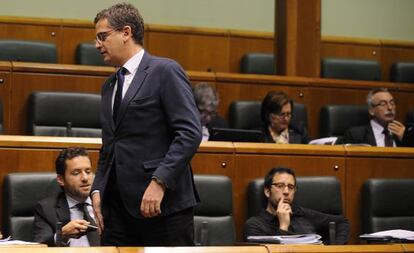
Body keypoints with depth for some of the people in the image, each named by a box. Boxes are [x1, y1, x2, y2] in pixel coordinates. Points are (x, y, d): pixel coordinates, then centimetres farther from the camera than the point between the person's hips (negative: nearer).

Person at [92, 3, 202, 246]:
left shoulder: (166, 71, -4)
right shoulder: (110, 85, 20)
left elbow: (191, 133, -13)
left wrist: (159, 182, -20)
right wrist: (98, 190, 9)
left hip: (164, 203, -7)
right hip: (119, 206, 7)